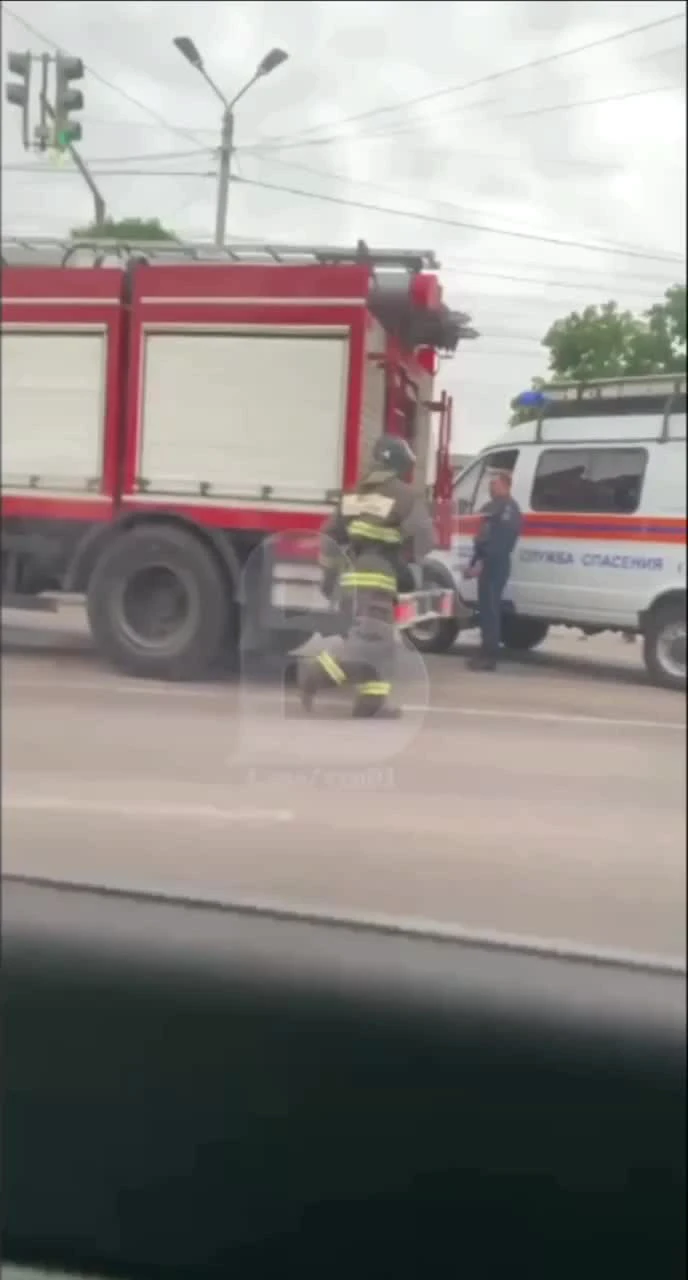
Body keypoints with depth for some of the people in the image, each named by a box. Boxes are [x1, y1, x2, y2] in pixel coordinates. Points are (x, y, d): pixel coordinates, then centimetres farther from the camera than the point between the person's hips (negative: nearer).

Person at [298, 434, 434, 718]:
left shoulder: (355, 494, 16)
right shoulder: (403, 495, -5)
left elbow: (330, 535, 18)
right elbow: (423, 536, -11)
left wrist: (329, 574, 26)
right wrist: (408, 559, 8)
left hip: (351, 577, 8)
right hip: (375, 578, -8)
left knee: (378, 641, 15)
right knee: (369, 639, -8)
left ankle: (371, 701, 12)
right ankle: (315, 674, -19)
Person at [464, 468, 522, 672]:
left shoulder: (509, 508, -11)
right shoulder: (492, 507, 21)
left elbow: (500, 541, -20)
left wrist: (482, 563, -22)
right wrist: (474, 562, 17)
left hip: (496, 565, -10)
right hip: (488, 565, 10)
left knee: (489, 609, -11)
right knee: (487, 608, 11)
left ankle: (489, 656, -11)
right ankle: (487, 654, 15)